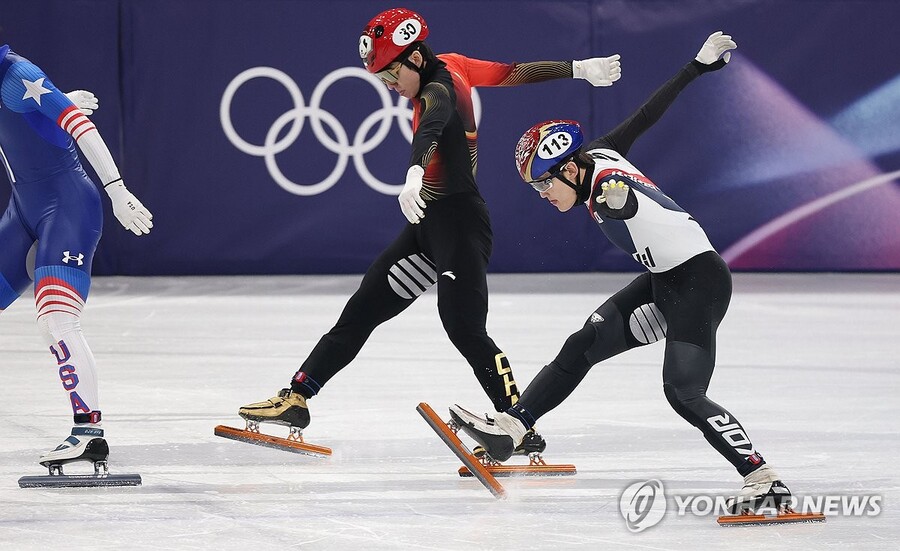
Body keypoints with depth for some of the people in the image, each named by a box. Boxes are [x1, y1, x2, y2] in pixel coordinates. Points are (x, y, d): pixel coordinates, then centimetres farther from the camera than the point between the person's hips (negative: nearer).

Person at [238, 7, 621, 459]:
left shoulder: (437, 91, -19)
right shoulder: (453, 66, 7)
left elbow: (429, 132, -40)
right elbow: (515, 73, 12)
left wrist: (414, 176, -60)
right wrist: (579, 69, 20)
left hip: (460, 223, -10)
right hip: (429, 225, 10)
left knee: (464, 328, -18)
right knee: (363, 310, 9)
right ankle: (296, 398, 12)